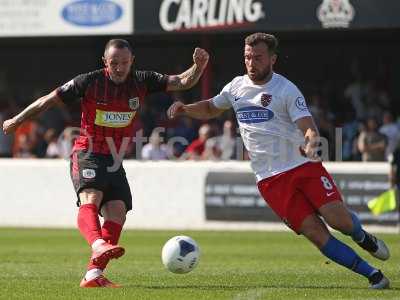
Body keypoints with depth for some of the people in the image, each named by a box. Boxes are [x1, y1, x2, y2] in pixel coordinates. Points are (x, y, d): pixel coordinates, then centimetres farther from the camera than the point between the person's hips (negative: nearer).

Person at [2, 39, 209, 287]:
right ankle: (98, 245, -57)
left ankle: (94, 274, -12)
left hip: (115, 161, 5)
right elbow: (50, 100, 0)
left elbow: (183, 82, 0)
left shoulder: (142, 81, 1)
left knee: (117, 211, -10)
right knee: (91, 199, -29)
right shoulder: (90, 82, -9)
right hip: (88, 155, -5)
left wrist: (198, 67, -20)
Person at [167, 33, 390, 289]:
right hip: (271, 180, 2)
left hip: (304, 165, -2)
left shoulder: (287, 90, -6)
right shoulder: (237, 87, 9)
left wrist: (312, 145, -37)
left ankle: (363, 237, 18)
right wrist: (184, 109, 8)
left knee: (337, 218, -20)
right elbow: (210, 109, 27)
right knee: (316, 233, -12)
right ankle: (374, 276, -5)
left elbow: (308, 128, -15)